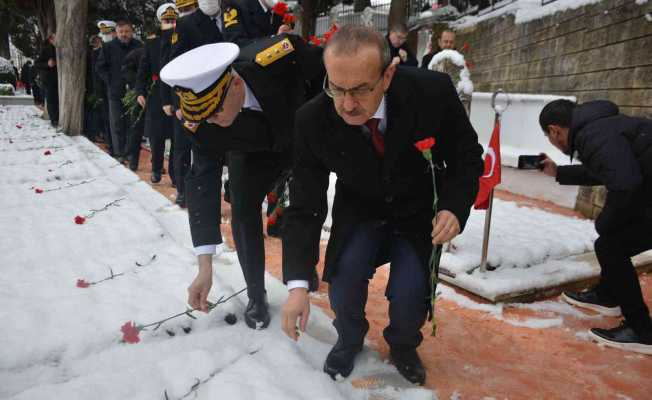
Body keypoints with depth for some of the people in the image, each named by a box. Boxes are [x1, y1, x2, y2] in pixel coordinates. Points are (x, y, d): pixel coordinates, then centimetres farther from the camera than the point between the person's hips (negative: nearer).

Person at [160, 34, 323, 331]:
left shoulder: (280, 56, -42)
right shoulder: (200, 119, -33)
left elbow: (330, 65, -22)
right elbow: (202, 183, -32)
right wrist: (205, 265, -36)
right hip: (254, 151, 0)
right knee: (243, 210, -11)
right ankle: (256, 296, 8)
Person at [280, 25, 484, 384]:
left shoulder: (433, 92, -27)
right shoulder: (313, 120, -24)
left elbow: (467, 156, -9)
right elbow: (304, 206, -20)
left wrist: (455, 207, -26)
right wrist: (298, 284, -26)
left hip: (420, 212, 0)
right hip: (359, 211, 1)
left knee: (410, 295, -18)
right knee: (344, 277, -22)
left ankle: (403, 346, 20)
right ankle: (349, 339, 14)